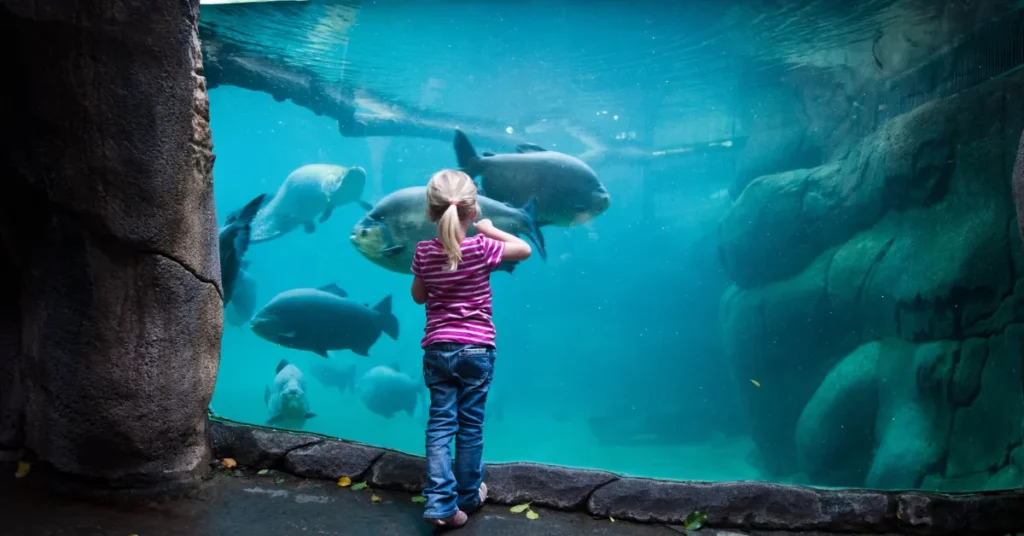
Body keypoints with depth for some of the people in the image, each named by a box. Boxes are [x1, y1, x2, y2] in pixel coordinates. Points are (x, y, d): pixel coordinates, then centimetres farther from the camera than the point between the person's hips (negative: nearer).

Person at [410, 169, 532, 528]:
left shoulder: (424, 252, -4)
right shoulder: (481, 248, -14)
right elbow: (525, 249, 1)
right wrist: (491, 230, 9)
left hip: (437, 349, 2)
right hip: (476, 349, -2)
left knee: (440, 423, 7)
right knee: (470, 425, 11)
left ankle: (441, 503, 2)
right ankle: (468, 496, 26)